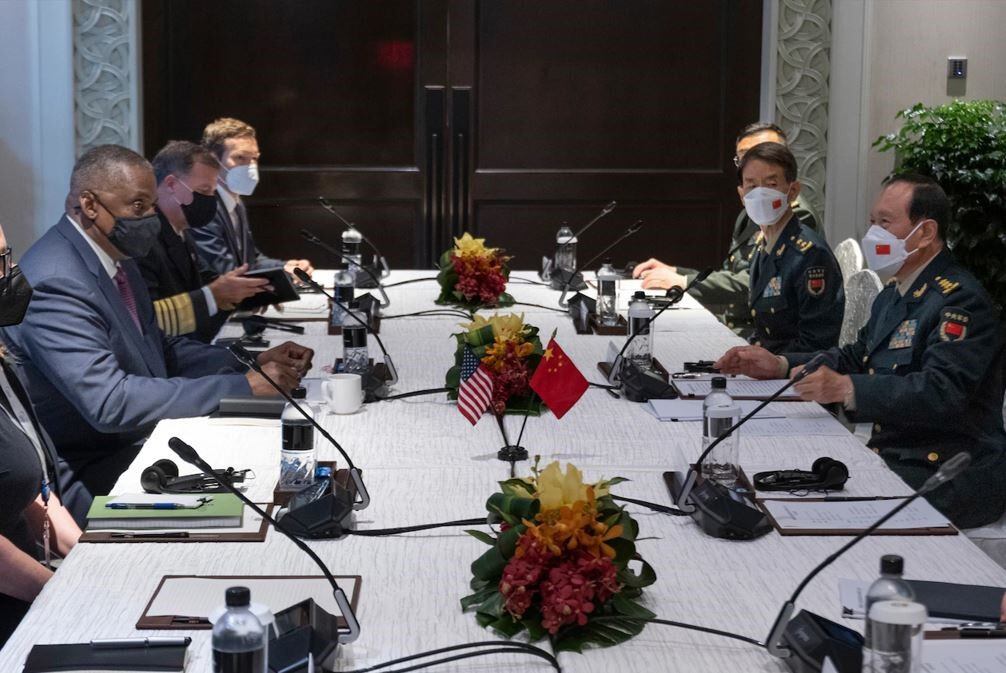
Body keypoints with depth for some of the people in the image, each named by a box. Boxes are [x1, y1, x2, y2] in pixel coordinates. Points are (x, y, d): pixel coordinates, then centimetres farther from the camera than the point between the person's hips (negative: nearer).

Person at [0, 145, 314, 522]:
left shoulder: (115, 256, 6)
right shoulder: (56, 283, -23)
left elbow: (157, 349, 16)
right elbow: (110, 403, -30)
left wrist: (253, 363, -1)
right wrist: (243, 387, -28)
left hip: (138, 442, 9)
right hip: (90, 476, -9)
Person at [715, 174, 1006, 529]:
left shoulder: (961, 300, -16)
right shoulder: (894, 294, 17)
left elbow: (942, 393, -28)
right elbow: (856, 358, 21)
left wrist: (846, 389, -38)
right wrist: (779, 365, 6)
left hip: (950, 480, -9)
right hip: (894, 458, 9)